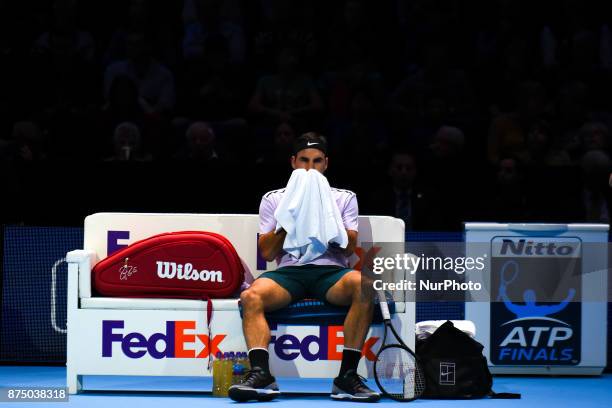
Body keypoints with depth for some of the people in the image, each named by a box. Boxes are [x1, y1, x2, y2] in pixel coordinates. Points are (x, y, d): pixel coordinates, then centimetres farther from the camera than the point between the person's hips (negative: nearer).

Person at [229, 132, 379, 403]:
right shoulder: (273, 199, 18)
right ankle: (261, 374, -42)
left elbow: (350, 247, 6)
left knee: (364, 285, -35)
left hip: (331, 271, 0)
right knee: (251, 296, -33)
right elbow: (267, 252, 9)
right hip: (289, 270, 0)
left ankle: (347, 376, -35)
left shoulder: (344, 198, 19)